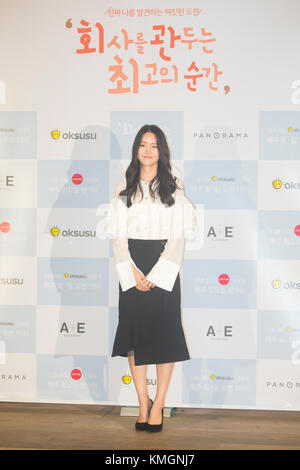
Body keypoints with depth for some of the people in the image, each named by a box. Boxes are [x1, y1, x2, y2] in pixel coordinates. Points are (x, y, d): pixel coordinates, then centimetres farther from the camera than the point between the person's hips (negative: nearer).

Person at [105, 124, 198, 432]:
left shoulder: (173, 187, 4)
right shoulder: (124, 187, 9)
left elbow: (178, 236, -1)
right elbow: (118, 235, 4)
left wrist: (156, 275, -10)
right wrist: (133, 273, -8)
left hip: (164, 267, -2)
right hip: (132, 269, 2)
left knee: (164, 332, -4)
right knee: (135, 332, 1)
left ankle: (158, 405, 4)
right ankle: (143, 404, 9)